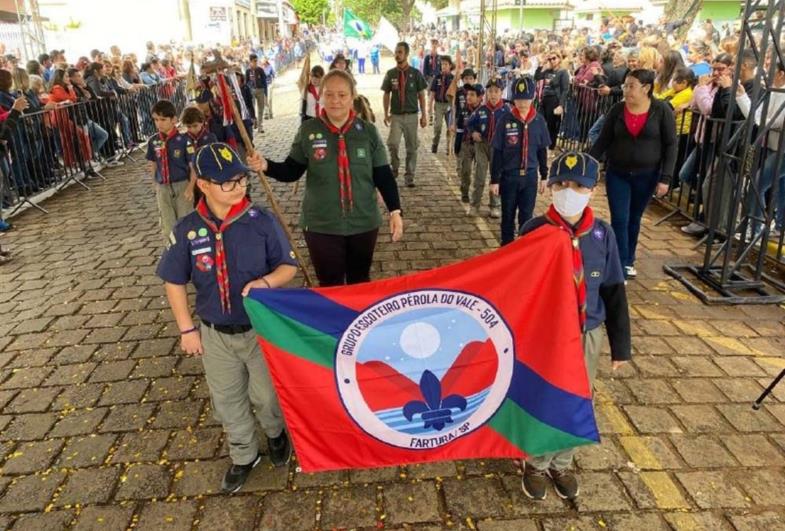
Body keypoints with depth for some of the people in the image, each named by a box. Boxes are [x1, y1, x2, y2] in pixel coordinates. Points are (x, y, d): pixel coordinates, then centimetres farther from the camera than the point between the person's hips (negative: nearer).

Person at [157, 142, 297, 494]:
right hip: (214, 334, 2)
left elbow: (288, 266, -7)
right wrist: (187, 329, -1)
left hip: (261, 329, -2)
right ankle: (244, 456, 43)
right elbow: (174, 282, 1)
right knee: (227, 401, 18)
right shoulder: (187, 230, -10)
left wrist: (266, 282, -27)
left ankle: (276, 434, 48)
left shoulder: (261, 221, -15)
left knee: (267, 395, 14)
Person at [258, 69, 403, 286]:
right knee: (329, 284, 9)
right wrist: (266, 166, -18)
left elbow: (383, 176, 1)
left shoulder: (368, 131, -3)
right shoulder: (308, 131, -5)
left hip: (363, 223, 1)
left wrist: (395, 211, -6)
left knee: (360, 281, 19)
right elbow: (291, 171, 1)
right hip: (321, 225, -1)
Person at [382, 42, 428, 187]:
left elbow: (421, 95, 4)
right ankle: (394, 168, 8)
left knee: (411, 147, 5)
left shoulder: (415, 73, 0)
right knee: (392, 144, -17)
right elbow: (386, 95, 10)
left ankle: (409, 176, 16)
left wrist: (424, 115, 1)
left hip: (411, 115, 0)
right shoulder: (390, 74, 3)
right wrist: (386, 114, 3)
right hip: (396, 115, 0)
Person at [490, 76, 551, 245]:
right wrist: (494, 180, -7)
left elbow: (542, 151, 7)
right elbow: (497, 153, -6)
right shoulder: (505, 120, -8)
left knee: (526, 216, 8)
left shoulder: (539, 121, -1)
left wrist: (544, 176, 9)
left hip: (530, 176, 1)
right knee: (508, 215, 12)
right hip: (509, 176, -1)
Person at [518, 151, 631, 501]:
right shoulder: (535, 231, -14)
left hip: (587, 335, 3)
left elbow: (614, 292, 1)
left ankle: (562, 464, 41)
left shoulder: (602, 235, -7)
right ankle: (536, 464, 38)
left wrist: (620, 345, 4)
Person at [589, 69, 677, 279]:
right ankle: (620, 268, 0)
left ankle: (628, 261, 31)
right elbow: (603, 141, 1)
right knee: (619, 220, -6)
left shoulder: (662, 110, -9)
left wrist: (665, 177, -11)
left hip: (647, 175, 0)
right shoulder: (617, 110, -4)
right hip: (617, 174, 1)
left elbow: (671, 145, -6)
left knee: (634, 219, 13)